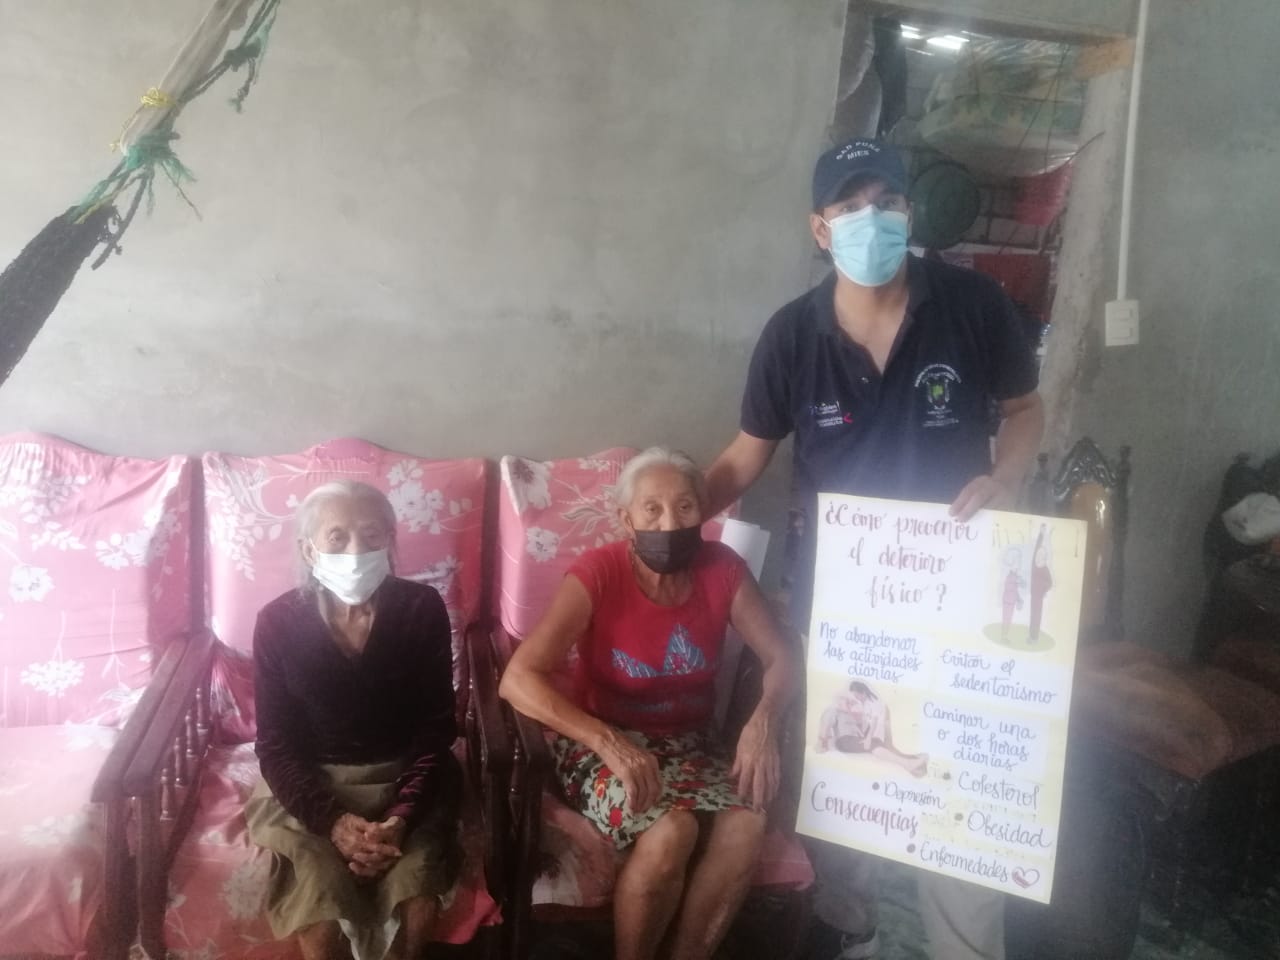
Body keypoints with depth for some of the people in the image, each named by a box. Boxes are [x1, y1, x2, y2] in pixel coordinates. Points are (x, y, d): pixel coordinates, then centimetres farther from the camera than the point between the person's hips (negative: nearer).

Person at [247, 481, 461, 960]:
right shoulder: (278, 622, -11)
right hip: (309, 786, 0)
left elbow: (436, 728, -7)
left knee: (417, 908, -22)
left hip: (404, 778, 0)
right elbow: (276, 745, -7)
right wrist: (333, 821, -21)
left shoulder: (422, 609, -11)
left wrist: (401, 818, -20)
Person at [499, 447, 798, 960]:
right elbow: (518, 679, -28)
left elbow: (781, 657, -2)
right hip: (603, 742, -3)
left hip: (689, 740, 4)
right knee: (670, 832, -30)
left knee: (746, 825, -25)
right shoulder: (597, 574, -19)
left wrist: (762, 722, -23)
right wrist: (609, 742, -38)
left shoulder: (722, 568, -7)